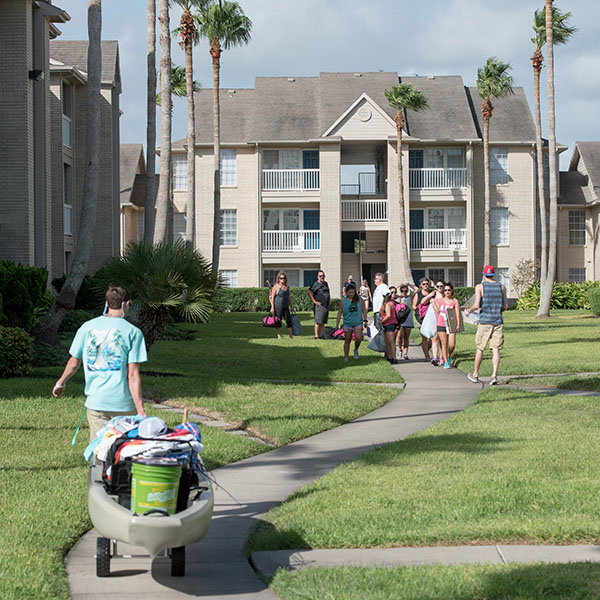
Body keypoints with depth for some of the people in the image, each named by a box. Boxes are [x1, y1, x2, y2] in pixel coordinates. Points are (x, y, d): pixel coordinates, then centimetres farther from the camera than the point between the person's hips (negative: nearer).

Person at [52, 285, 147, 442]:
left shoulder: (87, 327, 5)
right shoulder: (133, 332, -4)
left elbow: (74, 363, 15)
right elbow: (133, 375, -9)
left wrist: (61, 383, 34)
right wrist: (141, 412, -7)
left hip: (96, 401, 2)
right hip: (123, 403, -2)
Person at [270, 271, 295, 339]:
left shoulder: (287, 287, 12)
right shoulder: (276, 287, -4)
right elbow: (272, 297, -6)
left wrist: (291, 306, 20)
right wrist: (272, 307, -13)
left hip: (286, 307, 5)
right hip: (278, 306, -5)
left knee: (289, 321, 3)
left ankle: (291, 335, 10)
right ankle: (279, 335, 7)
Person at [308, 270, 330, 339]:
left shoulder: (325, 283, 17)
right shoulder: (316, 284, -7)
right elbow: (309, 292, -17)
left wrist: (329, 298, 19)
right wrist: (314, 301, -18)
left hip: (326, 306, 8)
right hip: (319, 306, -8)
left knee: (323, 323, 9)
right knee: (318, 322, -9)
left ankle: (320, 335, 13)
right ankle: (316, 336, -7)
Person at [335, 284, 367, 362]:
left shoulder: (359, 299, 3)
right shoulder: (343, 301, 0)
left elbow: (364, 310, 12)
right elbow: (339, 313, 3)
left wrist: (365, 319, 4)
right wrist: (337, 324, -1)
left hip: (358, 323, 0)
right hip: (347, 323, 0)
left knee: (358, 338, -17)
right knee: (347, 340, 6)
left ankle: (356, 350, 12)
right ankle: (346, 357, 15)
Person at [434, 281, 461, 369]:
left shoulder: (455, 301, 1)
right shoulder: (440, 300, 6)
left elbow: (457, 314, -2)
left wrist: (458, 325, -7)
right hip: (441, 325, 1)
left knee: (452, 345, -6)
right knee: (444, 344, 1)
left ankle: (448, 357, 22)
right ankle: (446, 362, 8)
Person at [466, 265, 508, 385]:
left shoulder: (480, 287, -2)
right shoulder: (501, 287, 7)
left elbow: (477, 305, -10)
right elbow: (505, 306, 9)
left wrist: (469, 310, 9)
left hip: (485, 321, -2)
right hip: (498, 321, 2)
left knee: (480, 348, 9)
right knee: (496, 349, 0)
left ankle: (475, 375, 19)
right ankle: (494, 375, -12)